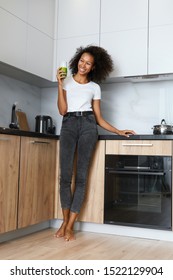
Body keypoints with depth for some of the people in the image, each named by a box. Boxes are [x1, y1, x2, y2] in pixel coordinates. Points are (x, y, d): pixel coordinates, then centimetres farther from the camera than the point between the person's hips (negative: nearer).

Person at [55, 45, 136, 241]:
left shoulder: (94, 87, 15)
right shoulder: (66, 81, 13)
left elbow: (98, 117, 13)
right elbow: (62, 110, 0)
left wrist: (118, 131, 7)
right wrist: (60, 84, -4)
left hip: (88, 125, 1)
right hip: (68, 125, 0)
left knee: (81, 175, -6)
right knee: (65, 174, -8)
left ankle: (70, 226, -1)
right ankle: (65, 221, 7)